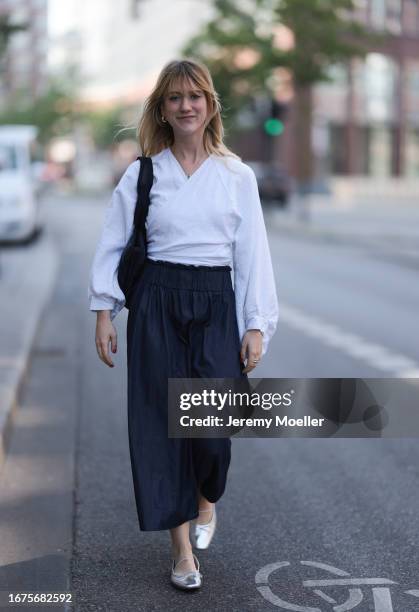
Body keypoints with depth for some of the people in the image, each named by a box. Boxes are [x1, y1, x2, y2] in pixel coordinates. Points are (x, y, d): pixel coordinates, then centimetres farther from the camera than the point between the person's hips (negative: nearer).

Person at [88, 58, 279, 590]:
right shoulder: (142, 173, 4)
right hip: (156, 304, 0)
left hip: (216, 304, 0)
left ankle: (207, 500, 30)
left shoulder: (237, 176, 4)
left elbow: (252, 253, 3)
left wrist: (256, 326, -1)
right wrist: (104, 311, -1)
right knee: (159, 421, 0)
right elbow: (112, 245, 5)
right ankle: (181, 546, 13)